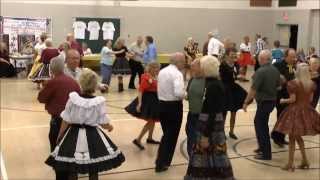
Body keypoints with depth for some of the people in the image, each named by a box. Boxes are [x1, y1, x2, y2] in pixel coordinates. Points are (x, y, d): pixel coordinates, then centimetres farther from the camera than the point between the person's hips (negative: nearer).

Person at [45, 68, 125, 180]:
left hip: (74, 135, 1)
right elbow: (104, 123, -8)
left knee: (72, 171, 14)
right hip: (93, 136, -1)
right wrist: (110, 127, 16)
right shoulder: (99, 102, -14)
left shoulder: (72, 98, -11)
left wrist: (59, 137, 8)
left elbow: (66, 121, -6)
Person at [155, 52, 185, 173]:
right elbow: (178, 93, -28)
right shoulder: (177, 73, -17)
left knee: (166, 134, 21)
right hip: (174, 106, -7)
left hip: (162, 105, 7)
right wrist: (185, 95, -9)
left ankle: (162, 161, 28)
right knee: (172, 135, 6)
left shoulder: (162, 71, 9)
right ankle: (162, 164, 10)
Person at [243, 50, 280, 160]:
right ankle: (262, 146, 32)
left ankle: (266, 153, 6)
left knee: (261, 126, 1)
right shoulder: (275, 70, 4)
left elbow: (253, 89, -20)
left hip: (263, 102, -8)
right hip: (272, 100, 8)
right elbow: (278, 86, 13)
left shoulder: (260, 71, -20)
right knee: (258, 122, 22)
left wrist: (246, 102, -13)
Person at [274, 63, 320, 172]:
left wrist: (283, 101, 3)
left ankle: (290, 164, 8)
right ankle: (305, 161, 21)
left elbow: (292, 99, -15)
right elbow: (310, 99, 7)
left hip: (295, 111, -5)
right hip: (307, 110, 5)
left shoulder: (293, 83, -15)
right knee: (298, 137, 20)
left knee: (292, 138, 4)